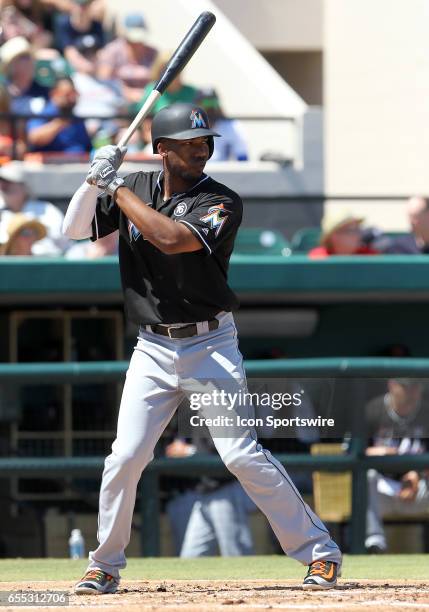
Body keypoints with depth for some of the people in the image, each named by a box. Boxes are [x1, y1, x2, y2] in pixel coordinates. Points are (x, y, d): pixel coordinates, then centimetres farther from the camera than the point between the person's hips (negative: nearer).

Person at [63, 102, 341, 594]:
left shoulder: (222, 203, -10)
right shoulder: (134, 189, 5)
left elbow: (172, 238, -26)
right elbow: (74, 230, 4)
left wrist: (117, 188, -19)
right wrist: (96, 179, -13)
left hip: (210, 345, -4)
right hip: (152, 350, 4)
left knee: (240, 453, -12)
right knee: (125, 456, -3)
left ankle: (319, 551, -4)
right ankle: (105, 564, 13)